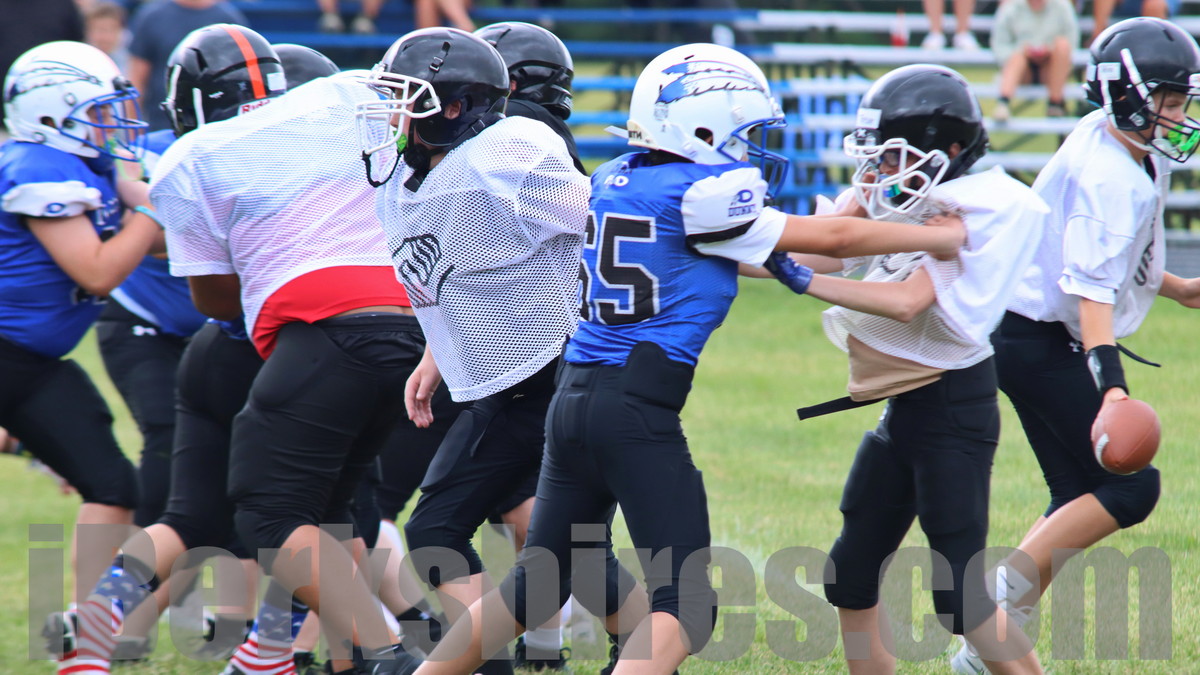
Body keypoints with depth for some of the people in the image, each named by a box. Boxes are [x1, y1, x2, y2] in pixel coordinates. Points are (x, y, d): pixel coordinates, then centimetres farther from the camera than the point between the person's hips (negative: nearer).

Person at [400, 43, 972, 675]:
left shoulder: (612, 181, 12)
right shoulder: (697, 195, -9)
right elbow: (833, 238, -1)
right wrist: (939, 238, 11)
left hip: (574, 402, 8)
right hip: (638, 414, -8)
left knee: (538, 585, 20)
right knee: (685, 604, -6)